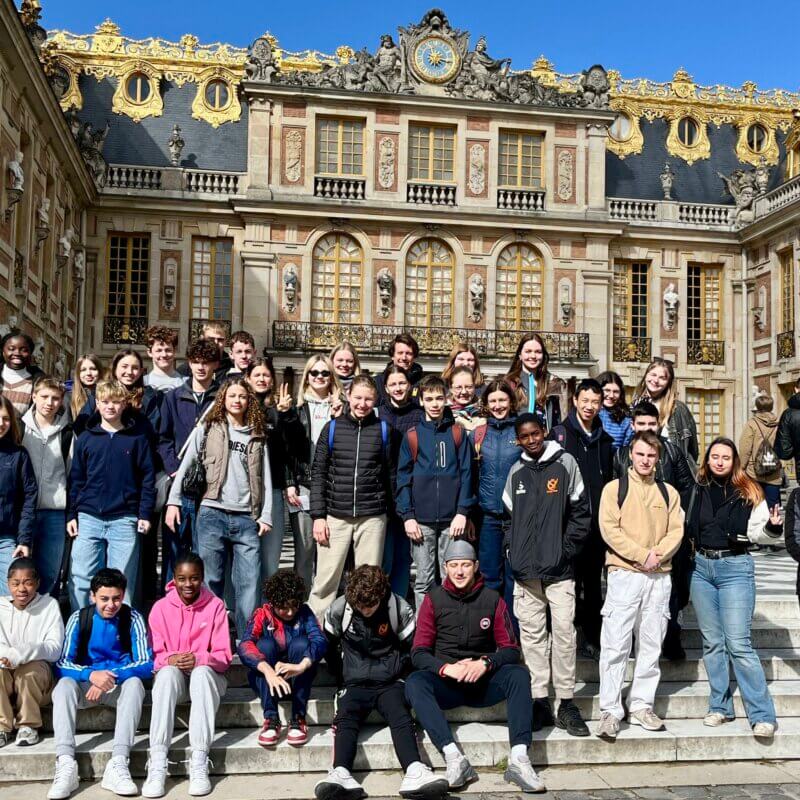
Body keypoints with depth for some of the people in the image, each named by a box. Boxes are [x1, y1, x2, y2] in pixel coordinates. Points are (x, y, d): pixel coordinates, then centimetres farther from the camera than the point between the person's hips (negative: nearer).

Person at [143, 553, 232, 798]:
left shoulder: (215, 606, -3)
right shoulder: (161, 607, 0)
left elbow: (224, 656, -4)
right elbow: (154, 655, 0)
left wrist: (199, 659, -24)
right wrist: (169, 659, -22)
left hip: (207, 674, -1)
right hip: (173, 677, 1)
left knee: (202, 672, -35)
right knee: (168, 673, -34)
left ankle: (199, 762, -39)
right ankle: (157, 763, -41)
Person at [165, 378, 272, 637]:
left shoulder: (257, 437, 15)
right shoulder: (206, 430, 9)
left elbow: (265, 478, 12)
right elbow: (185, 467, 6)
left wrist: (266, 515, 4)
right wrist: (173, 501, -3)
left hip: (246, 518, 2)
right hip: (212, 515, -2)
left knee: (249, 583, -1)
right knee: (211, 580, 1)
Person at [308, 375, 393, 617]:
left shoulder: (383, 430, 6)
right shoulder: (332, 428, 5)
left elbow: (390, 474, 8)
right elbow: (318, 473, 4)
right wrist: (318, 515, -2)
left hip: (372, 517, 0)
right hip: (335, 516, 0)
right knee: (326, 579, 0)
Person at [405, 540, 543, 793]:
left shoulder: (492, 599, 5)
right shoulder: (434, 599, 4)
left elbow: (511, 649, 2)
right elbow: (418, 652, -1)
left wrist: (485, 663, -19)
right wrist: (447, 668, -21)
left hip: (484, 682, 1)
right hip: (446, 683, 0)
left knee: (519, 674, -27)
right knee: (415, 682, -30)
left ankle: (519, 759, -37)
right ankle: (454, 758, -43)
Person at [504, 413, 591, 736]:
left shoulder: (565, 463, 2)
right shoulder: (516, 472, 12)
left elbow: (580, 510, 2)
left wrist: (567, 548, -4)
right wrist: (512, 548, 7)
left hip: (558, 567, -3)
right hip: (525, 569, 3)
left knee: (564, 632, -5)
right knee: (531, 634, 4)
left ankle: (566, 703, 3)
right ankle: (540, 703, 10)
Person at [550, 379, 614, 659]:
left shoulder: (605, 440, 14)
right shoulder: (560, 434, -1)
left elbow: (609, 481, 17)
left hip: (596, 521, 4)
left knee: (593, 581, 10)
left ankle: (592, 638, 18)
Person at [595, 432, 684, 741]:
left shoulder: (669, 493, 14)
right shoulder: (614, 488, 3)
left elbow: (676, 531, 6)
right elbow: (609, 529, -7)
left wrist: (658, 554, -12)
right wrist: (641, 555, -14)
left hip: (659, 577, 4)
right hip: (624, 575, -4)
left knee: (650, 646, 7)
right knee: (615, 645, -5)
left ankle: (641, 706, 15)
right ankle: (610, 711, -1)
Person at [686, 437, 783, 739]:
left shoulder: (748, 492, -4)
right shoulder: (699, 490, 8)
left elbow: (757, 533, -6)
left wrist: (773, 527, -23)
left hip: (735, 568, -5)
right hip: (702, 567, 5)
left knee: (738, 643, -10)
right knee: (712, 642, 10)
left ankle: (762, 715, -3)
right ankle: (720, 706, 20)